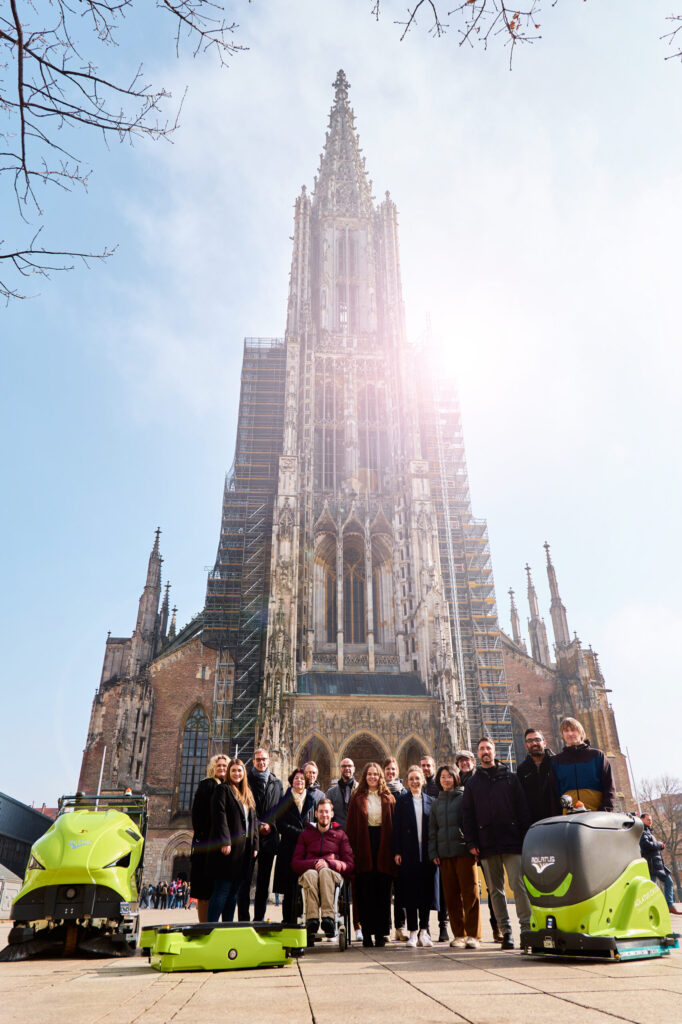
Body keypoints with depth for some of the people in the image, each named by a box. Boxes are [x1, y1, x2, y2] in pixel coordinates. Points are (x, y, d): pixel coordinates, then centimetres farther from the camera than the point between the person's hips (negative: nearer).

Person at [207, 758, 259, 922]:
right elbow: (219, 816, -12)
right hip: (228, 847, -7)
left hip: (244, 847, 7)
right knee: (222, 889, -6)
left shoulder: (248, 794, 19)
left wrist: (254, 845, 11)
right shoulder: (222, 790, -2)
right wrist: (225, 841, -20)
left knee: (234, 891, 10)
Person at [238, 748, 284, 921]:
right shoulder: (246, 780, 2)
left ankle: (259, 918, 16)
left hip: (269, 836, 3)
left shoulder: (276, 783, 13)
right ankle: (243, 918, 2)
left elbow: (280, 808, 11)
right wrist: (257, 826, -10)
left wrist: (270, 824, -5)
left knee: (264, 880, 8)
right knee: (245, 879, -4)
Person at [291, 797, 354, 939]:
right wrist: (314, 863, -9)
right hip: (309, 871, 1)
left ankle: (328, 918, -49)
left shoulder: (340, 834, 20)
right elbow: (295, 863, 10)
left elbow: (349, 865, 9)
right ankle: (312, 919, -49)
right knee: (311, 874, -37)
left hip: (333, 874, 0)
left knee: (325, 872, -38)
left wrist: (328, 863, -9)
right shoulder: (306, 834, 21)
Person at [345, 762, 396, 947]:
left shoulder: (388, 798, 10)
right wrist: (351, 850, -6)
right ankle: (367, 933, 8)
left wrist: (394, 850, -2)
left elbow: (393, 825, 7)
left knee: (383, 892, 2)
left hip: (383, 847, 1)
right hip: (364, 848, -1)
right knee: (365, 892, 0)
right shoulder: (357, 798, 7)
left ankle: (381, 933, 10)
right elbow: (351, 826, 3)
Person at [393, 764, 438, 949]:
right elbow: (396, 828, 1)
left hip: (427, 854, 1)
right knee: (410, 891, 1)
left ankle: (424, 930, 15)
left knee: (427, 890, 3)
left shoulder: (431, 801, 8)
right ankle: (413, 932, 10)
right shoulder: (401, 801, 4)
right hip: (408, 854, -1)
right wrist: (397, 851, -5)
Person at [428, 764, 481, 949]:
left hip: (464, 851, -4)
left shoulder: (465, 797, 4)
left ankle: (473, 934, 3)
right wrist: (433, 852, 10)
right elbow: (432, 830, 19)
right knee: (451, 895, 4)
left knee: (470, 892, -5)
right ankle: (459, 934, 13)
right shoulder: (437, 803, 18)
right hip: (444, 854, 4)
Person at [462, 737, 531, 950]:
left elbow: (522, 808, 6)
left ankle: (527, 926, 0)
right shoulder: (472, 783, 13)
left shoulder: (509, 777, 9)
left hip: (511, 841, -2)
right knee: (495, 889, 5)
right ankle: (505, 931, 13)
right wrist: (471, 842, 1)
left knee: (518, 884, -8)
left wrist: (524, 836, -3)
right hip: (486, 844, 2)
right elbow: (467, 815, 10)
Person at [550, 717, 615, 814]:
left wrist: (606, 809, -6)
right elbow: (554, 791, 15)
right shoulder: (557, 761, 17)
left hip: (597, 813, -1)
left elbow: (609, 786, 8)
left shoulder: (597, 755, 13)